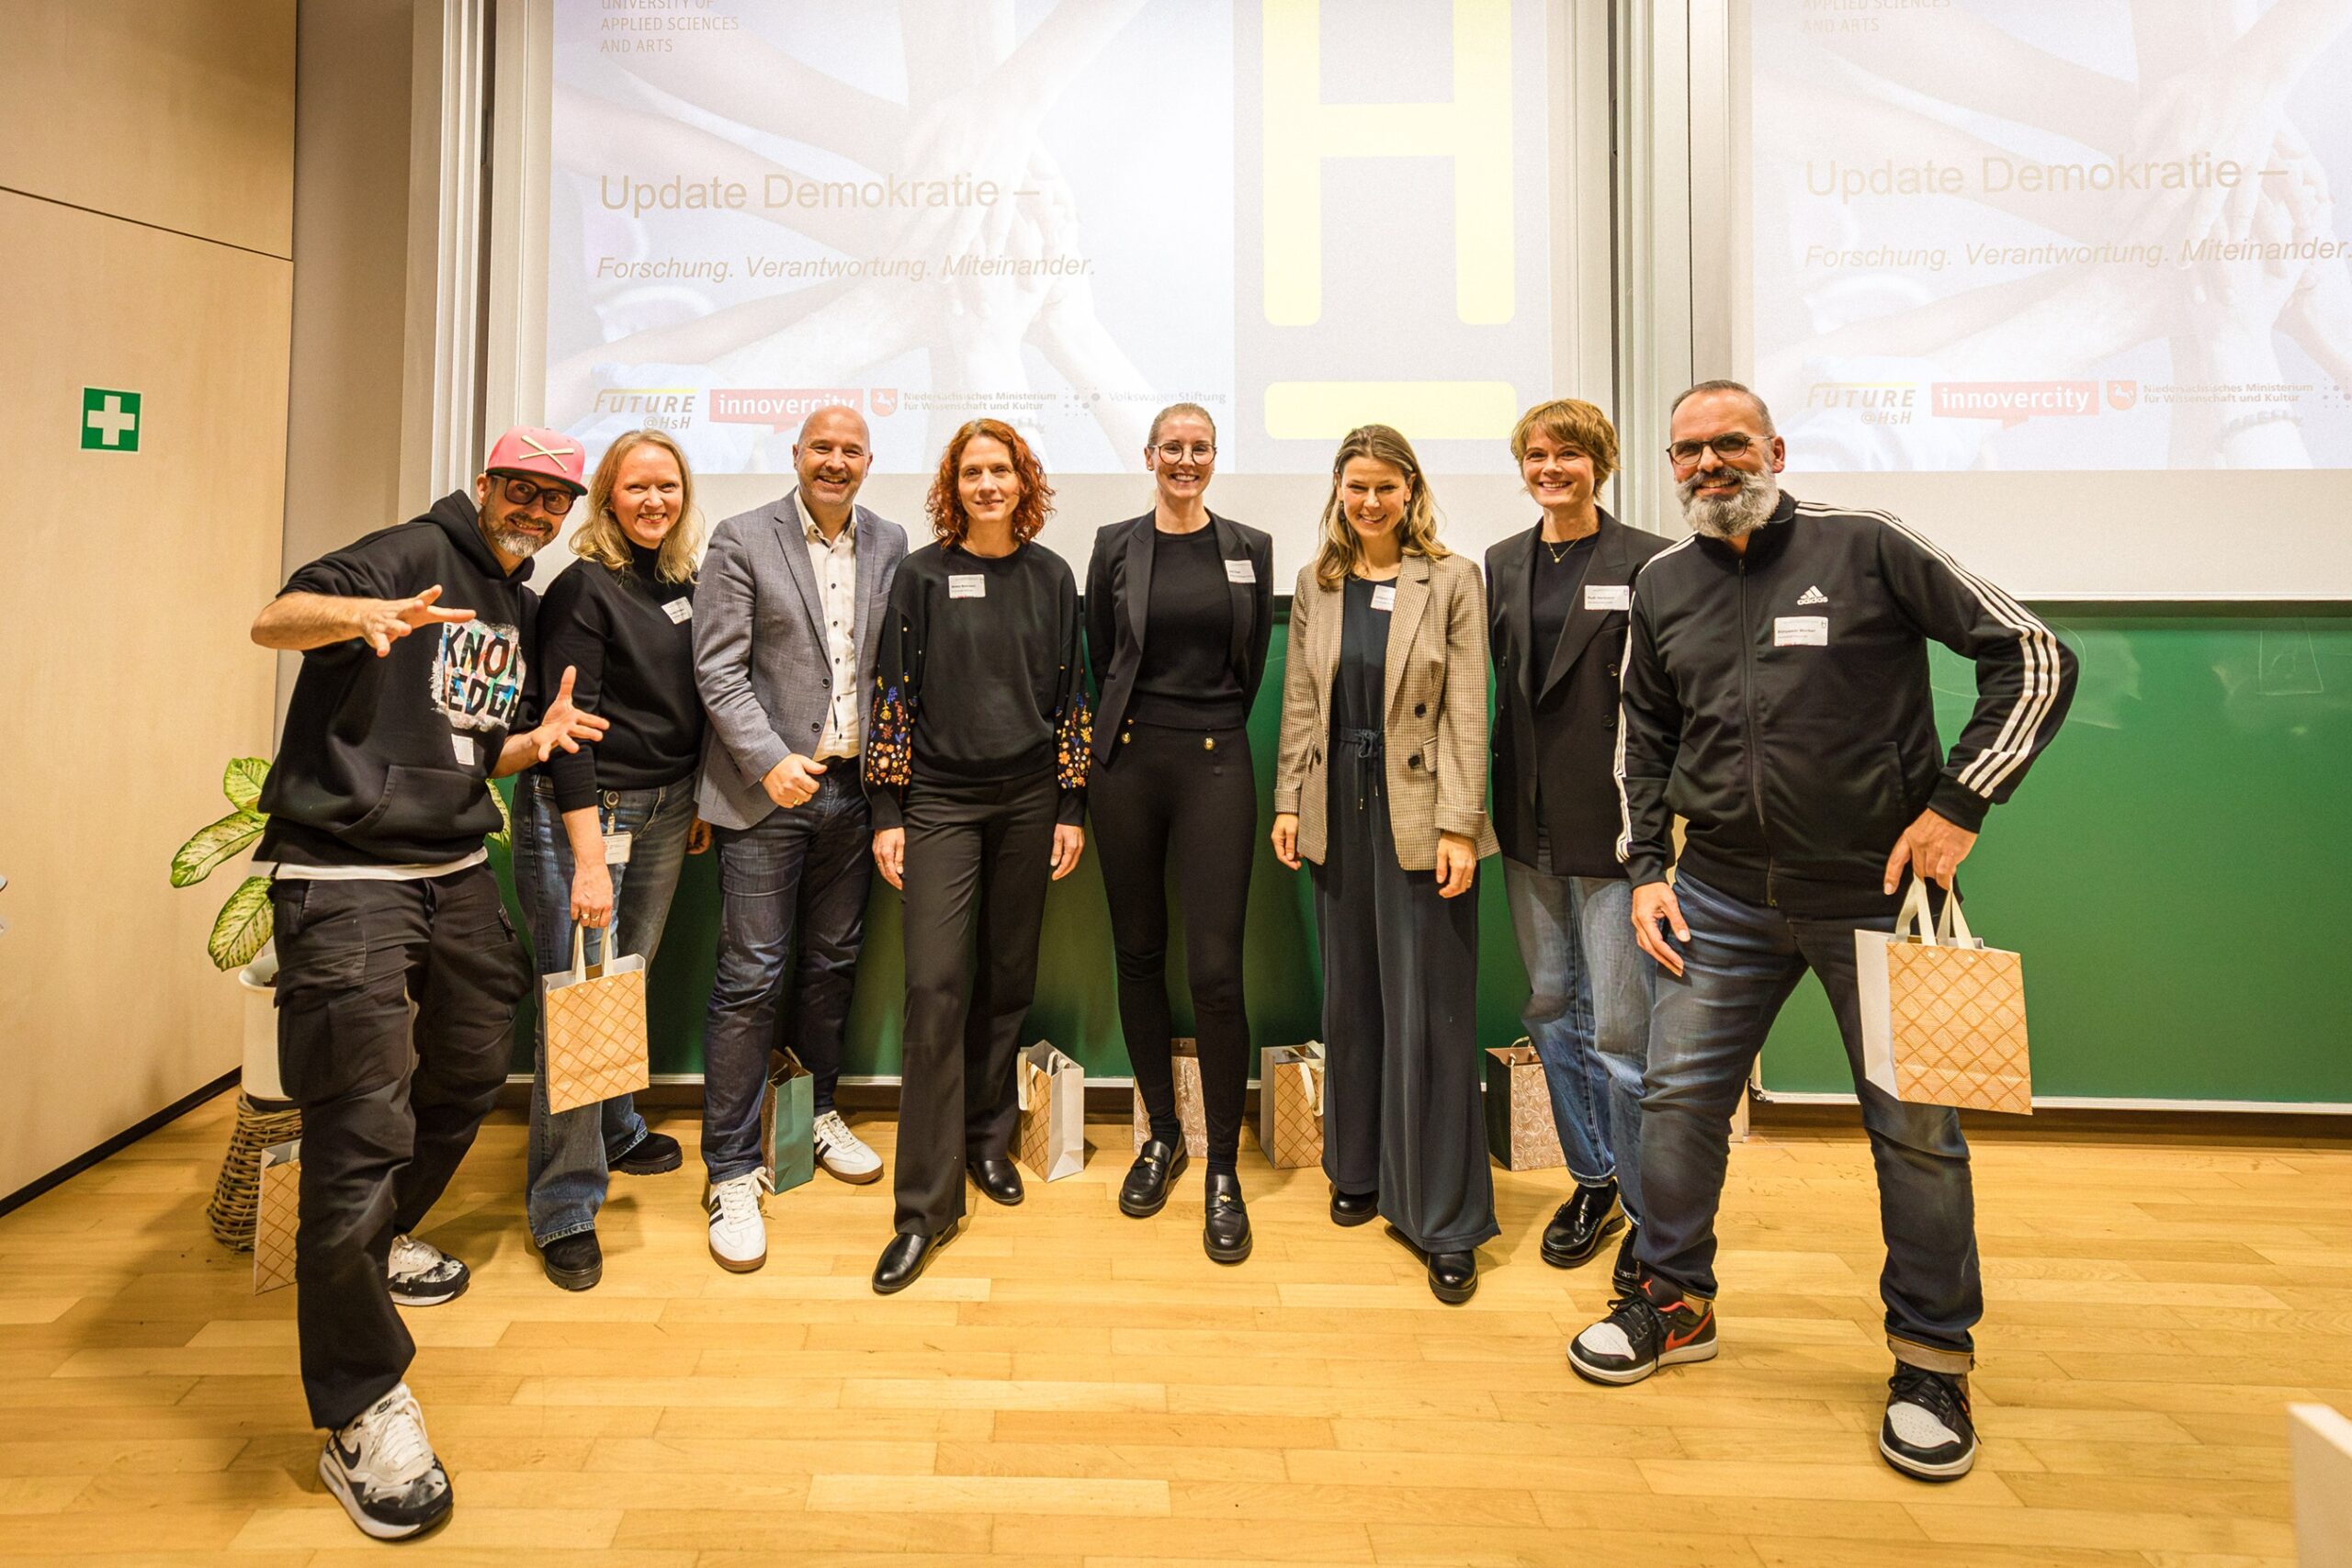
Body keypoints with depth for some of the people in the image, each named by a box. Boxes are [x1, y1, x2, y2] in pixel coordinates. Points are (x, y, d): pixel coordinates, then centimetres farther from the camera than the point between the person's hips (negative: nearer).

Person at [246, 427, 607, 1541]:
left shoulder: (523, 611, 17)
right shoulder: (414, 554, -6)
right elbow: (273, 619, -22)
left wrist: (541, 740, 1)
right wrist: (360, 613, -42)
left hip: (455, 871, 8)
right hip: (345, 874, -8)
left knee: (473, 1063, 19)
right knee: (364, 1128, -10)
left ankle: (376, 1245, 45)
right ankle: (362, 1417, 2)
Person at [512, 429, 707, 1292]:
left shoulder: (683, 585, 11)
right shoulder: (583, 588, -9)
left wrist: (700, 803, 13)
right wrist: (588, 858, -21)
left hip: (665, 810, 6)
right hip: (581, 810, -6)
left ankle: (616, 1132, 36)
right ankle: (565, 1209, 7)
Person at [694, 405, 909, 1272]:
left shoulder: (889, 544, 9)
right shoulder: (742, 540, -2)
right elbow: (718, 668, -7)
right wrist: (771, 761, -18)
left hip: (854, 787, 4)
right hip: (768, 788, -4)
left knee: (834, 964, 14)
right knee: (752, 977, -2)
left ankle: (816, 1111, 34)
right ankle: (732, 1172, 10)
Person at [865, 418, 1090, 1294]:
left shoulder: (1050, 576, 7)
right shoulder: (923, 574, 2)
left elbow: (1070, 695, 7)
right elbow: (893, 695, 1)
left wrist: (1072, 807, 3)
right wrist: (886, 812, -3)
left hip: (1029, 800, 2)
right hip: (940, 801, -2)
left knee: (1007, 979, 9)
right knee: (935, 986, -8)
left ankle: (986, 1139, 30)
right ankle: (928, 1204, 0)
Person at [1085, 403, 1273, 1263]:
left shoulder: (1250, 549, 7)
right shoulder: (1116, 546, 6)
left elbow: (1251, 665, 12)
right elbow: (1102, 657, 13)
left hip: (1216, 764, -1)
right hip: (1126, 763, 2)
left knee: (1215, 971, -6)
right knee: (1139, 953, 9)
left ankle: (1223, 1168, 9)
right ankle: (1162, 1133, 27)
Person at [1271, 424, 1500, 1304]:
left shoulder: (1452, 582, -3)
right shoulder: (1315, 583, 9)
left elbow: (1466, 712, -7)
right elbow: (1300, 702, 10)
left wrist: (1458, 825, -13)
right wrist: (1289, 802, 4)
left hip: (1419, 813, -4)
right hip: (1340, 807, 4)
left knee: (1429, 1012, 0)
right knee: (1350, 999, 14)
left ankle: (1445, 1222, 13)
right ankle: (1358, 1172, 33)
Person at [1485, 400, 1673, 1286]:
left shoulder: (1649, 563, -4)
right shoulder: (1503, 564, 12)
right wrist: (1497, 799, 7)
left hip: (1612, 822, -5)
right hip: (1529, 822, 6)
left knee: (1622, 1027, -2)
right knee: (1551, 1007, 14)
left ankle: (1654, 1216, 18)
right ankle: (1592, 1181, 32)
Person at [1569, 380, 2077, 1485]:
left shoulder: (1865, 547, -6)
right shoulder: (1662, 584, 7)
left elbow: (2034, 657, -3)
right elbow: (1642, 735, 15)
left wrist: (1958, 806, -10)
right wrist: (1645, 867, 7)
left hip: (1877, 891, -3)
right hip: (1724, 895, 4)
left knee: (1915, 1126, 6)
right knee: (1678, 1096, 6)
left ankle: (1932, 1357, 28)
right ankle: (1675, 1301, 28)